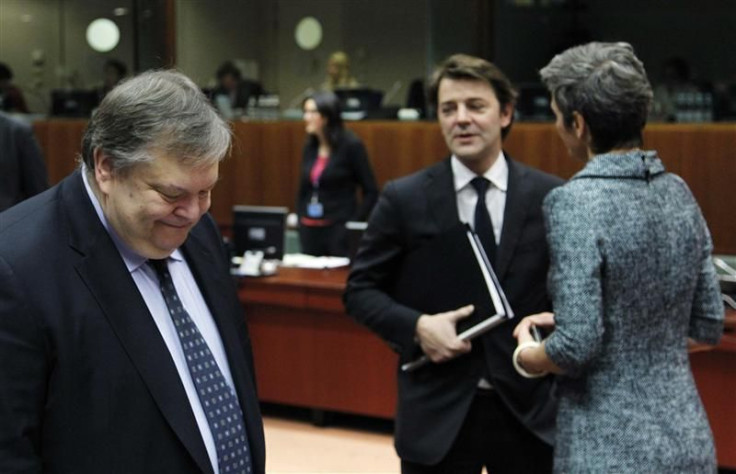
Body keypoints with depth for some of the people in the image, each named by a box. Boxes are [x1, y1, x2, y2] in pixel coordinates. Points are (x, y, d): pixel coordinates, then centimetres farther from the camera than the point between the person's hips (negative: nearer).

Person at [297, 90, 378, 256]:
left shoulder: (350, 145, -7)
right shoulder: (310, 147, 9)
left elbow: (371, 192, -7)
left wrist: (354, 225, -12)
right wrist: (300, 221, 8)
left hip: (338, 230, -5)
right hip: (309, 230, 5)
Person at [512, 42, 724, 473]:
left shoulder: (576, 202, -16)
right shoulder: (677, 191, 4)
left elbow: (578, 345, -20)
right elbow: (709, 324, 10)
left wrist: (527, 355, 0)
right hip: (689, 439, 7)